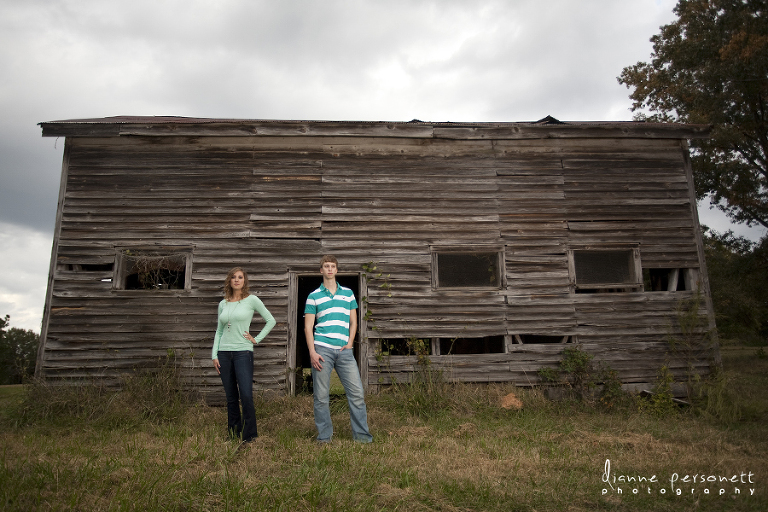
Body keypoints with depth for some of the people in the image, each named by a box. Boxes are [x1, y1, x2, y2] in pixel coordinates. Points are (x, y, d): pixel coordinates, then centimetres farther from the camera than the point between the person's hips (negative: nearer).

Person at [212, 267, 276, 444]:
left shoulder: (251, 300, 0)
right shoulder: (223, 304, 11)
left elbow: (270, 321, 4)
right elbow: (219, 331, 14)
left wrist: (257, 339, -2)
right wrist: (214, 355, 8)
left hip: (243, 352, -4)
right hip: (224, 353, 4)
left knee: (246, 396, -9)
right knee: (231, 398, 9)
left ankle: (250, 435, 2)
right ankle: (233, 433, 20)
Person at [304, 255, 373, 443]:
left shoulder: (348, 293, 15)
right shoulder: (314, 296, 7)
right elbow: (308, 327, 4)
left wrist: (350, 343, 2)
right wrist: (312, 352, -6)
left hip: (344, 350, 2)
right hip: (322, 349, -2)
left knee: (357, 392, -2)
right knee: (321, 396, 2)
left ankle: (361, 433, 10)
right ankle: (324, 436, 15)